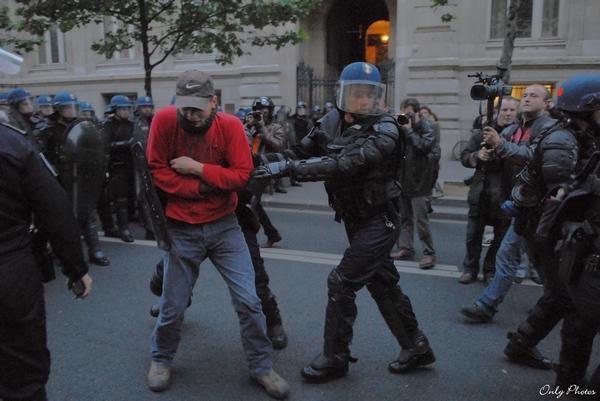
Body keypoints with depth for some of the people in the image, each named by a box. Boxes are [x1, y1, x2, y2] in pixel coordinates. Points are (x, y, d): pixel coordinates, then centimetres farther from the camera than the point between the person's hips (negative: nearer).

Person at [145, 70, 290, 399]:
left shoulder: (230, 125, -9)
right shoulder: (164, 120, -10)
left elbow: (242, 175, -12)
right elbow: (156, 171, -8)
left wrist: (198, 168, -19)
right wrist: (200, 187, -16)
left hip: (224, 226, 1)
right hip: (182, 230, 0)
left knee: (248, 301, 1)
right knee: (173, 306, 9)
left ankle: (261, 367, 21)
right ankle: (160, 359, 39)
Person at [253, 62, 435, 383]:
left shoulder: (384, 132, -22)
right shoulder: (332, 121, -2)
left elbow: (341, 164, -35)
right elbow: (303, 151, 4)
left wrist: (287, 168, -37)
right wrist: (273, 166, -13)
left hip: (379, 221, -7)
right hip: (354, 219, 7)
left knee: (341, 283, -6)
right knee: (383, 284, 16)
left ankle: (335, 358, 14)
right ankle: (415, 347, 33)